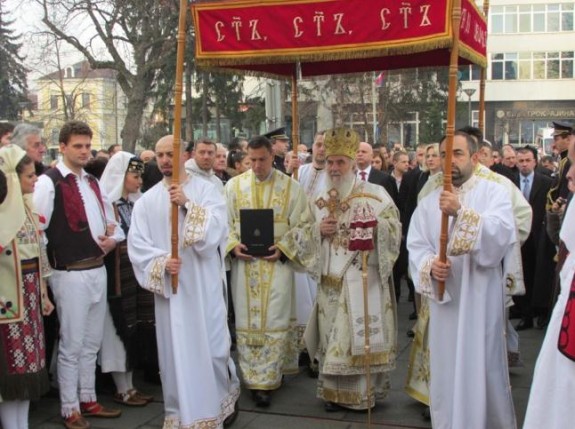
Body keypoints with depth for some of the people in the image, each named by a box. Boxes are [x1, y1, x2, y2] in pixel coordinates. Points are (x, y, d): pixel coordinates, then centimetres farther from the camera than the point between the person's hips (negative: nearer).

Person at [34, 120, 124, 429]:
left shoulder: (92, 182, 13)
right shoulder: (49, 182, -11)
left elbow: (111, 221, 20)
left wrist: (114, 238, 0)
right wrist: (46, 267, -11)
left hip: (98, 270, 7)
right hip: (70, 274, -7)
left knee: (91, 343, 16)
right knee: (71, 345, 3)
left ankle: (88, 400, 29)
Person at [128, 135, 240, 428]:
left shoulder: (205, 190, 0)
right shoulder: (147, 200, 5)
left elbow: (217, 229, -13)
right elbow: (137, 244, 0)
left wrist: (188, 204, -22)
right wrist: (161, 262, -16)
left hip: (204, 285, -2)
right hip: (169, 286, 2)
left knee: (212, 347, 5)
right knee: (176, 351, 5)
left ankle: (223, 400, 31)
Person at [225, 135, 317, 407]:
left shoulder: (291, 187, 0)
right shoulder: (234, 186, 5)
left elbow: (303, 226, 0)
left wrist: (283, 248, -13)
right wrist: (233, 245, -11)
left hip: (277, 262, -2)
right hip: (244, 263, 2)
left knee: (274, 321, -2)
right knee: (247, 321, 4)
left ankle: (264, 380, 6)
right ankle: (255, 379, 14)